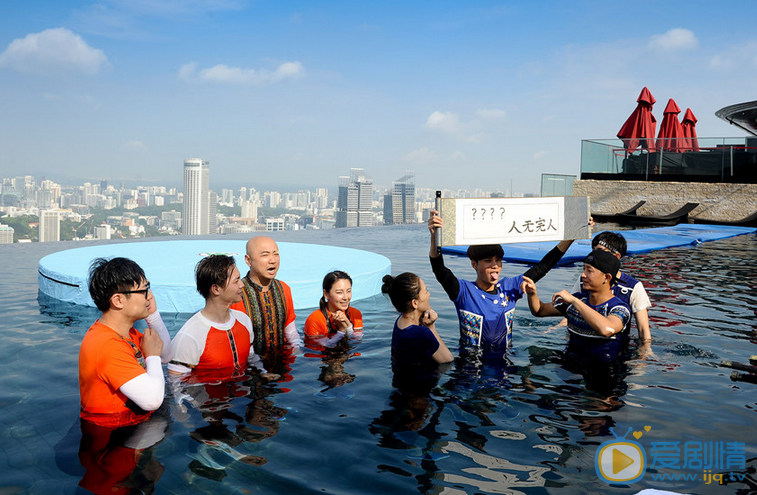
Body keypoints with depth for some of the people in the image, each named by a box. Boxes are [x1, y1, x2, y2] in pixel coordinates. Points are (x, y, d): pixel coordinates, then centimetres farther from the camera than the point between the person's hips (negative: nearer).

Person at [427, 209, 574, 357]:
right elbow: (440, 272, -26)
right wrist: (434, 237, -44)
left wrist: (569, 238, 2)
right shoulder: (464, 291, -9)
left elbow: (542, 267, 9)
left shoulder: (509, 287, 6)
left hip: (505, 358, 4)